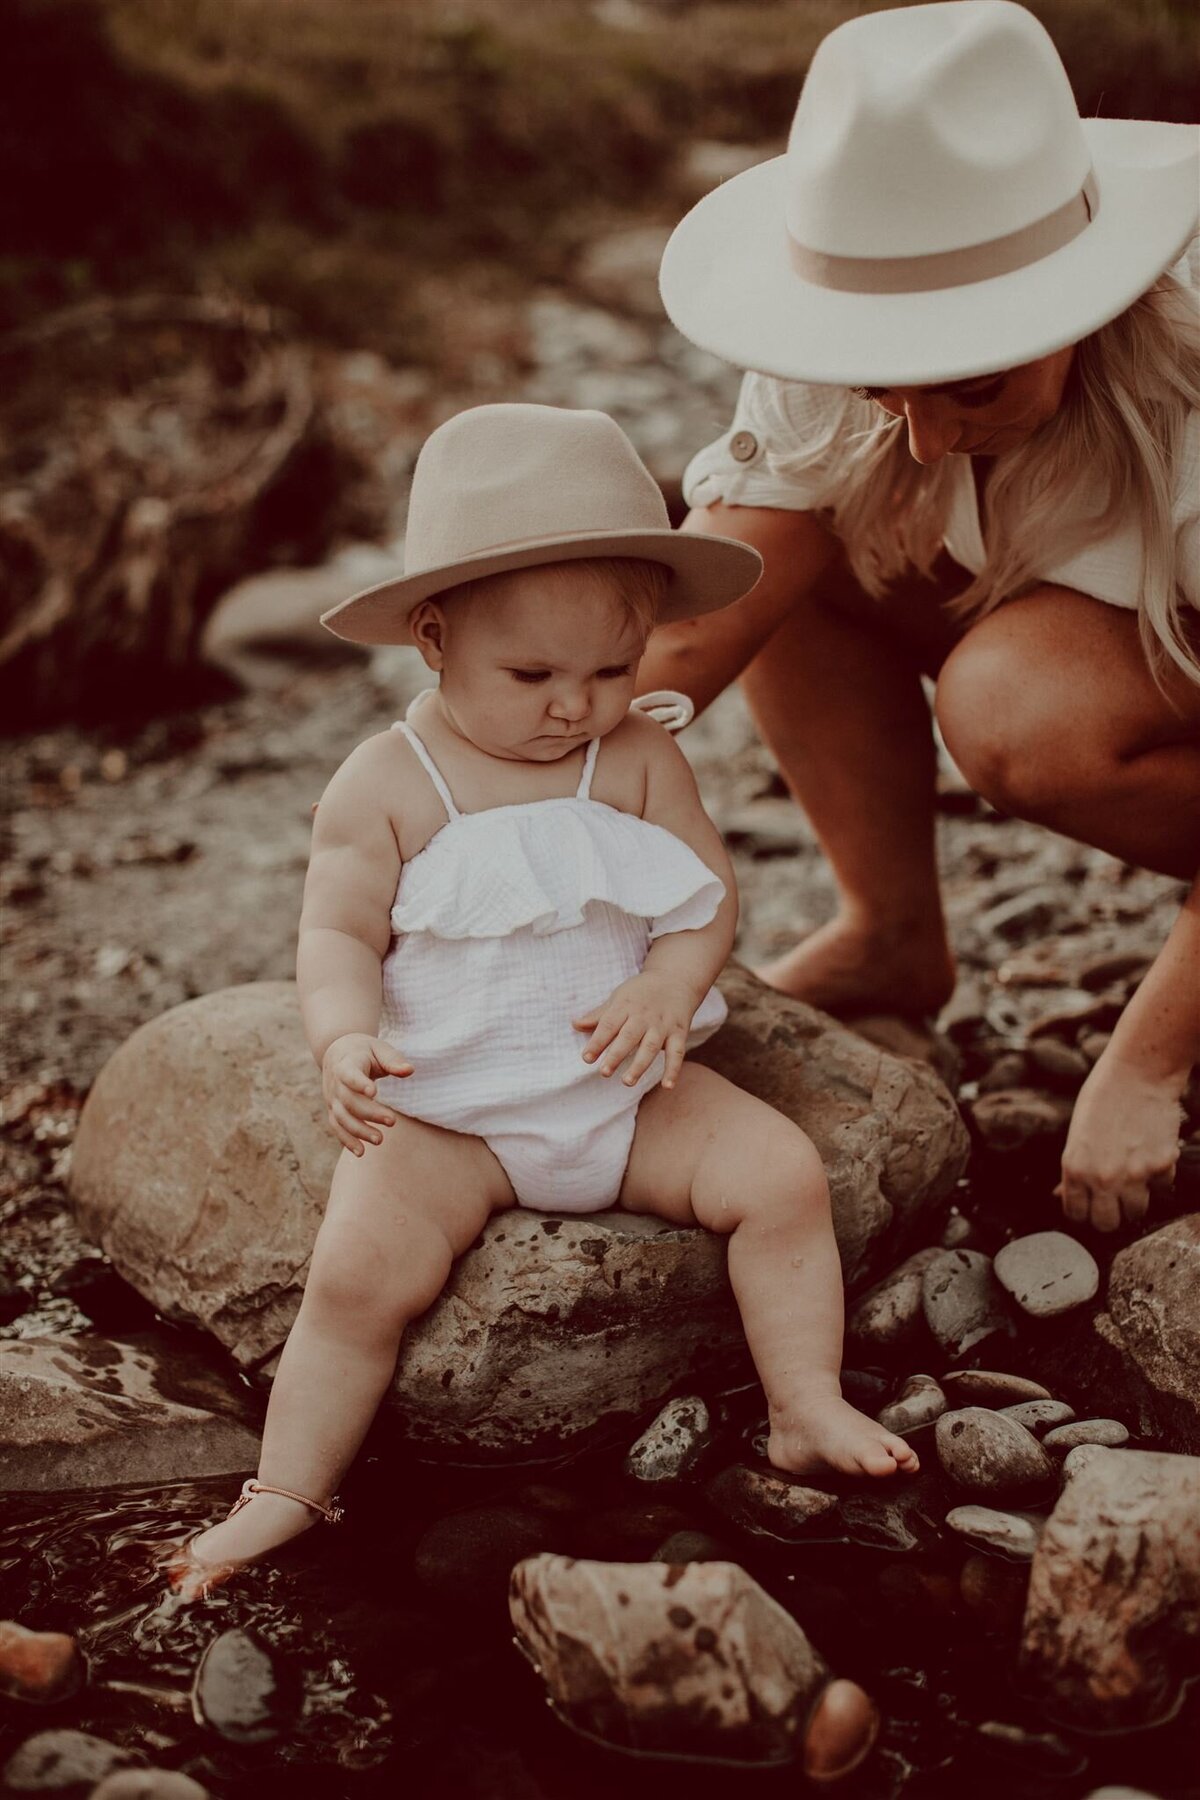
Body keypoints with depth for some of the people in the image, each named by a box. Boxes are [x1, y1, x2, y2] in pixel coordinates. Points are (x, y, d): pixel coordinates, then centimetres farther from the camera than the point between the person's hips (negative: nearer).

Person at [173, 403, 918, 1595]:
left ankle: (807, 1410, 2)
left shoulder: (640, 760, 1)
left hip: (628, 1091, 3)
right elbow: (337, 933, -7)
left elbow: (706, 892, 0)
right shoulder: (384, 786, -7)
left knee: (783, 1173, -13)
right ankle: (289, 1490, -2)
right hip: (442, 1114, -2)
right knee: (361, 1268, -21)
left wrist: (667, 986, -21)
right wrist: (344, 1041, -28)